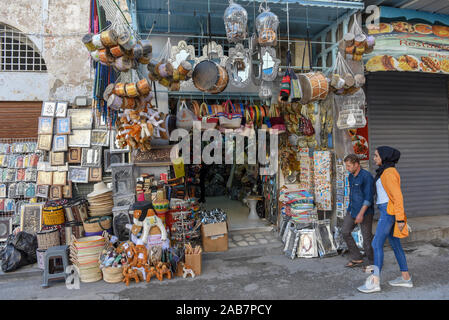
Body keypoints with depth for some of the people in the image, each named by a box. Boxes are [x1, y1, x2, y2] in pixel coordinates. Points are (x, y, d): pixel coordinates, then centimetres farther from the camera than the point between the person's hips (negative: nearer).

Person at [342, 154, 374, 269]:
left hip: (365, 211, -8)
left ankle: (373, 262, 20)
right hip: (352, 210, 8)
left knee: (367, 237, 0)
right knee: (345, 232, 2)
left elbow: (369, 197, -21)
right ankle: (357, 258, 14)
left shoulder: (367, 176, -17)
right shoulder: (351, 176, 9)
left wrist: (361, 213, -26)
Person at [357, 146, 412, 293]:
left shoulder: (389, 173, -17)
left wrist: (400, 219, -20)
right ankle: (406, 278, 24)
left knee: (377, 244, -9)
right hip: (387, 212, 10)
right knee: (395, 244, 15)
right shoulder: (386, 171, 14)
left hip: (389, 212, -10)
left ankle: (375, 282, -6)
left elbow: (398, 196, -20)